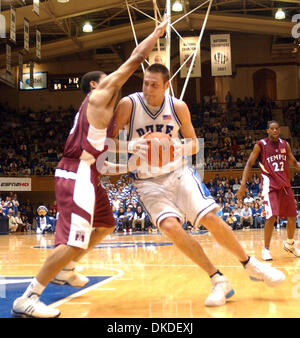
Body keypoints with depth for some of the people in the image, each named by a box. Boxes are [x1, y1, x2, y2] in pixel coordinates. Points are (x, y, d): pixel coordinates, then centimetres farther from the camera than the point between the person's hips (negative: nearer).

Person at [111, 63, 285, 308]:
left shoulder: (178, 107, -5)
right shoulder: (129, 104, -11)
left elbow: (194, 143, 6)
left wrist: (179, 150, -17)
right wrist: (133, 146, -28)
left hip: (178, 172, 1)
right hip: (148, 182, -1)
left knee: (210, 218, -12)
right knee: (170, 227, -23)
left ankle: (250, 265, 11)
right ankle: (219, 282, -11)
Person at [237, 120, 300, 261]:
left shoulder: (285, 144, 9)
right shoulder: (260, 145, -5)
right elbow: (249, 164, -5)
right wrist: (243, 185, -13)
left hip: (285, 185, 5)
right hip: (270, 185, -5)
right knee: (272, 216, -17)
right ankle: (266, 249, -4)